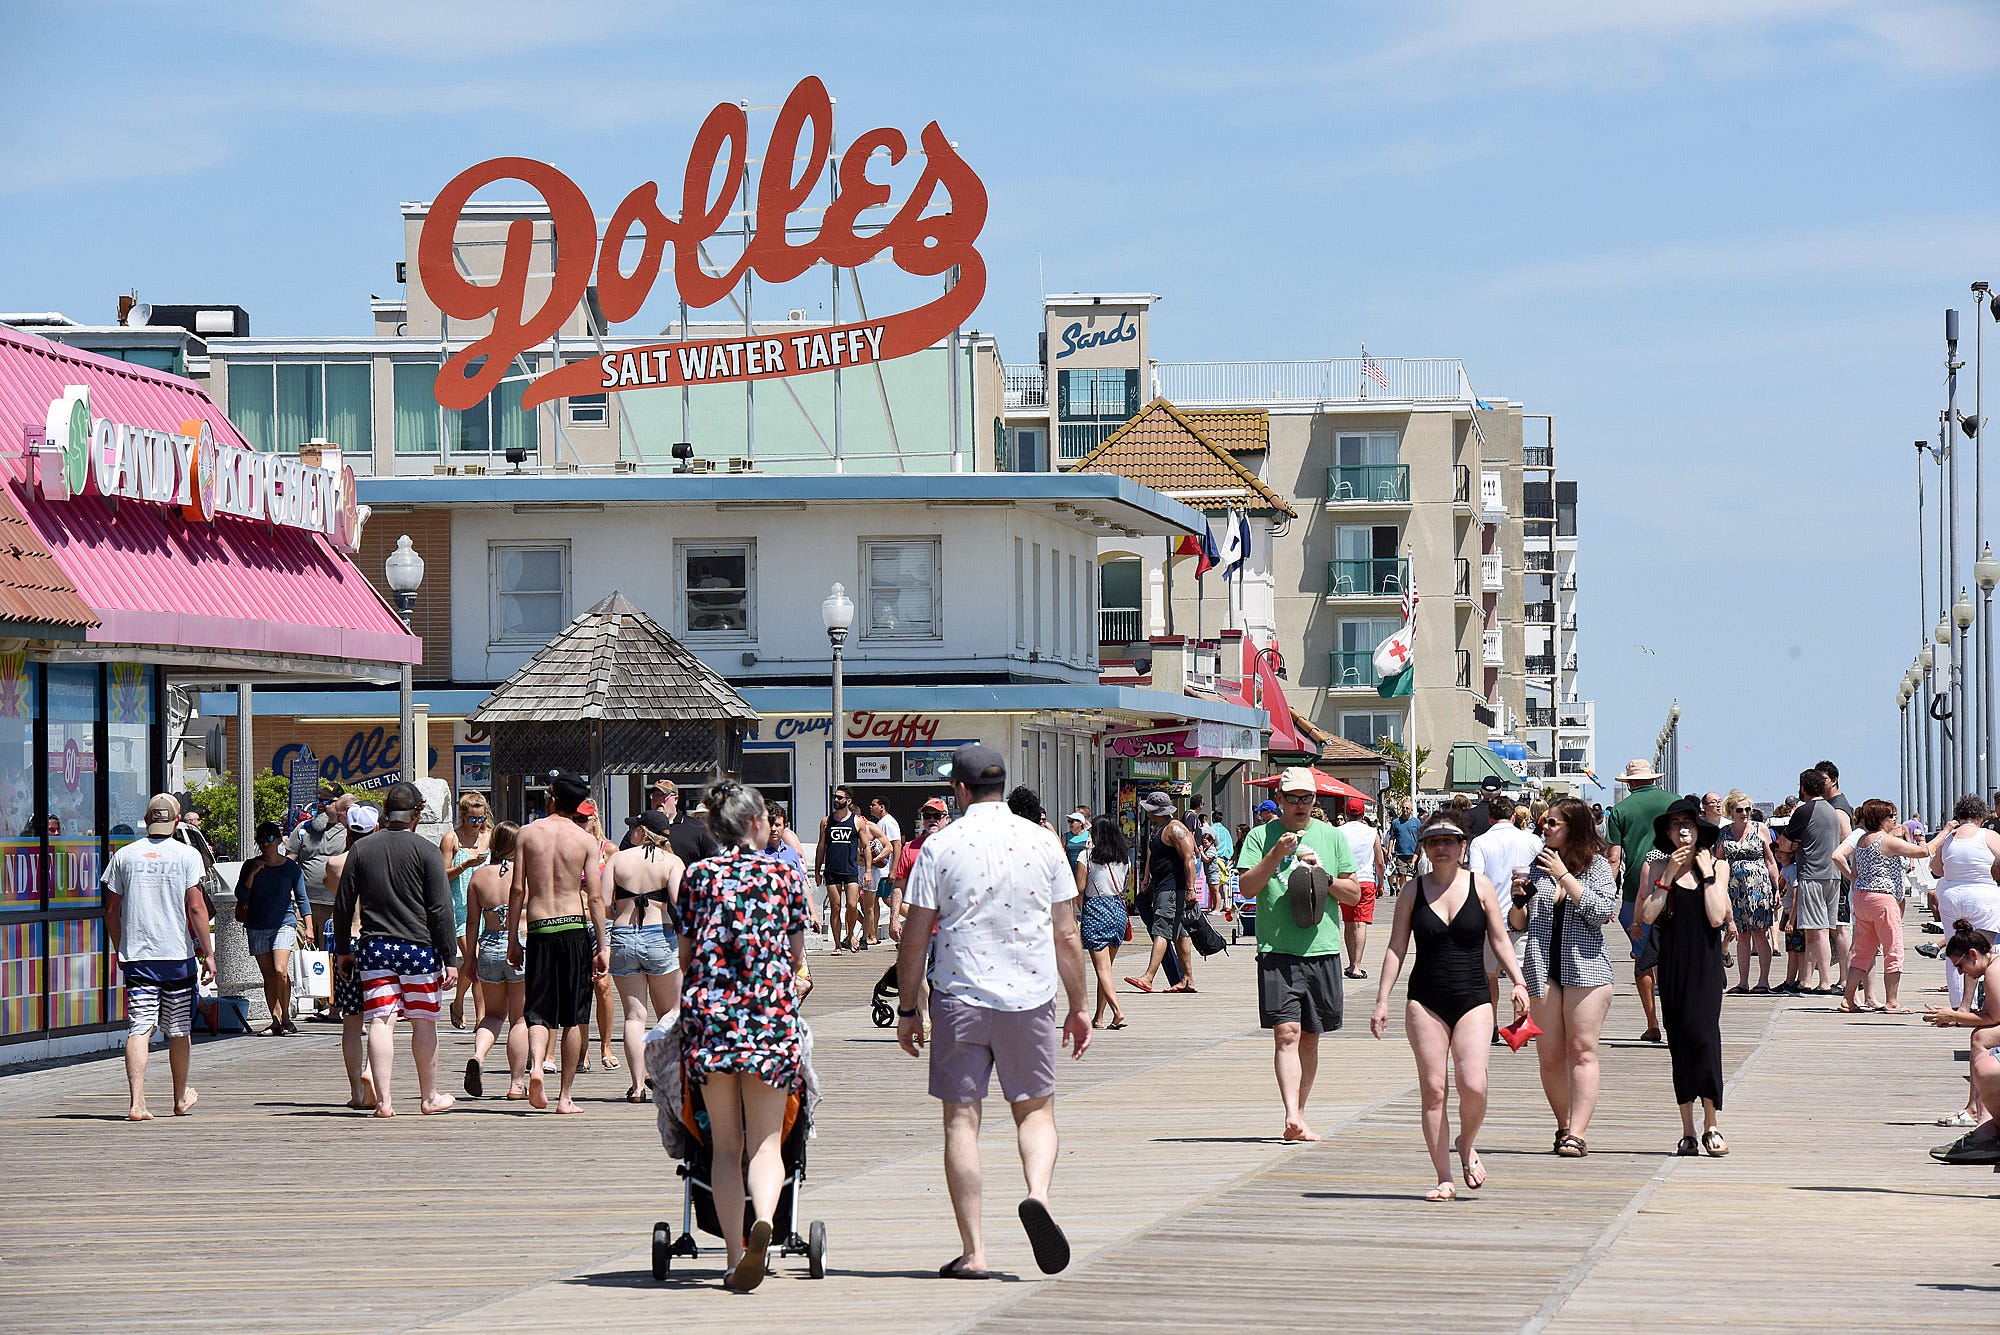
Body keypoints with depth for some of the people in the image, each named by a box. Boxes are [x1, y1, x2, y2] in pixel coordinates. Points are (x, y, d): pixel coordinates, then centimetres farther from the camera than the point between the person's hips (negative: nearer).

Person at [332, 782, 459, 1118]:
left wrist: (343, 950, 19)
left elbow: (343, 905, 8)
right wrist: (451, 959, -5)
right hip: (419, 947, -2)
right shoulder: (426, 851, -5)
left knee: (380, 1022, 0)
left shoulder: (362, 849, 5)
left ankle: (383, 1100, -7)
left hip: (373, 948, 2)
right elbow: (441, 910, -7)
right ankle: (429, 1097, 19)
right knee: (423, 1022, 9)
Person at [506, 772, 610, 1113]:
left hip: (537, 930, 1)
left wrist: (513, 940, 7)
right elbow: (595, 897, -5)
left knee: (538, 1011, 5)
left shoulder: (528, 833, 3)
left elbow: (517, 889, 1)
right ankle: (565, 1096, 8)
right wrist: (602, 947, -2)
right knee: (574, 1018, 8)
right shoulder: (585, 840, -1)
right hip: (574, 928, -1)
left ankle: (536, 1066, -24)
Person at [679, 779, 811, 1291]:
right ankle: (763, 1220, -30)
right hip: (771, 1009, -1)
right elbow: (797, 954, 13)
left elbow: (685, 955, 11)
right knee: (765, 1140, 0)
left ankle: (735, 1255, 2)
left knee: (725, 1144, 8)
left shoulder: (697, 876, 9)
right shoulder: (784, 874, 8)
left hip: (708, 1012, 1)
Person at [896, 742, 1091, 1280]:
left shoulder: (939, 847, -3)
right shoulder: (1043, 842, 2)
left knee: (962, 1119, 4)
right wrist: (1078, 1008, 14)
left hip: (959, 998, -1)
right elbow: (1067, 937, 5)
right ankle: (1037, 1195, -15)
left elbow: (915, 938, -2)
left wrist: (908, 1009, 9)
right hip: (1030, 996, 1)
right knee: (1035, 1110, 14)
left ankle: (973, 1251, 1)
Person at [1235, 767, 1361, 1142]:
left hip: (1322, 951, 3)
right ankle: (1292, 1116, -23)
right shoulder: (1261, 836, 5)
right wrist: (1276, 855, -15)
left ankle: (1299, 1116, 18)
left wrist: (1324, 877, -7)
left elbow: (1354, 892, 11)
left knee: (1309, 1038, 9)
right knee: (1285, 1032, -15)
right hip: (1277, 951, -3)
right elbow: (1247, 886, -5)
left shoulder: (1332, 837, 10)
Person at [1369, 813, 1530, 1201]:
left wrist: (1518, 982, -4)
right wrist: (1382, 1000, 2)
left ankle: (1466, 1145, 16)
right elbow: (1396, 947, 7)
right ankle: (1444, 1179, 4)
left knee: (1473, 1085, -15)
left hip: (1473, 998, -1)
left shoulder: (1480, 886, 4)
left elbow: (1499, 940, 8)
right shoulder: (1413, 891, 5)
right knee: (1433, 1089, -3)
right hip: (1425, 1000, 1)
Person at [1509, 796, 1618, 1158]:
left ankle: (1577, 1133, -12)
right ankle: (1564, 1125, 16)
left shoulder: (1596, 865, 3)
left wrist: (1564, 875, -13)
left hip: (1585, 966, -4)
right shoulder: (1537, 865, 13)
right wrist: (1519, 901, -4)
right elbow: (1518, 924, 18)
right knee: (1549, 1055, 2)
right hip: (1541, 967, 4)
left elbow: (1602, 911, -13)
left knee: (1582, 1051, -8)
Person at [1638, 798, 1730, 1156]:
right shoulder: (1661, 868, 5)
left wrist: (1707, 872, -7)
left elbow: (1717, 917, -8)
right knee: (1678, 1039, 3)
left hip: (1706, 963, -2)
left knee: (1703, 1033, -15)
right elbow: (1648, 916, -7)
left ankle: (1710, 1126, -8)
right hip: (1672, 962, 2)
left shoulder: (1718, 866, 4)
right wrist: (1669, 876, -10)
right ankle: (1688, 1130, 10)